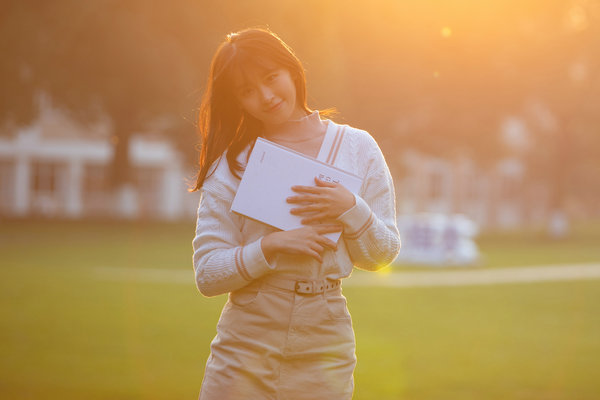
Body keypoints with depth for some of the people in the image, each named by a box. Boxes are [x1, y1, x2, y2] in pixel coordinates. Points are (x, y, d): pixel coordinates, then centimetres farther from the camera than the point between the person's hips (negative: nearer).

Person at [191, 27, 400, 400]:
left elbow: (381, 256, 6)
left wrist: (350, 208, -11)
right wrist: (272, 245, -16)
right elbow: (207, 275, -2)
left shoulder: (357, 147, 4)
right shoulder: (231, 164, 2)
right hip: (243, 345, 0)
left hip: (323, 346, 0)